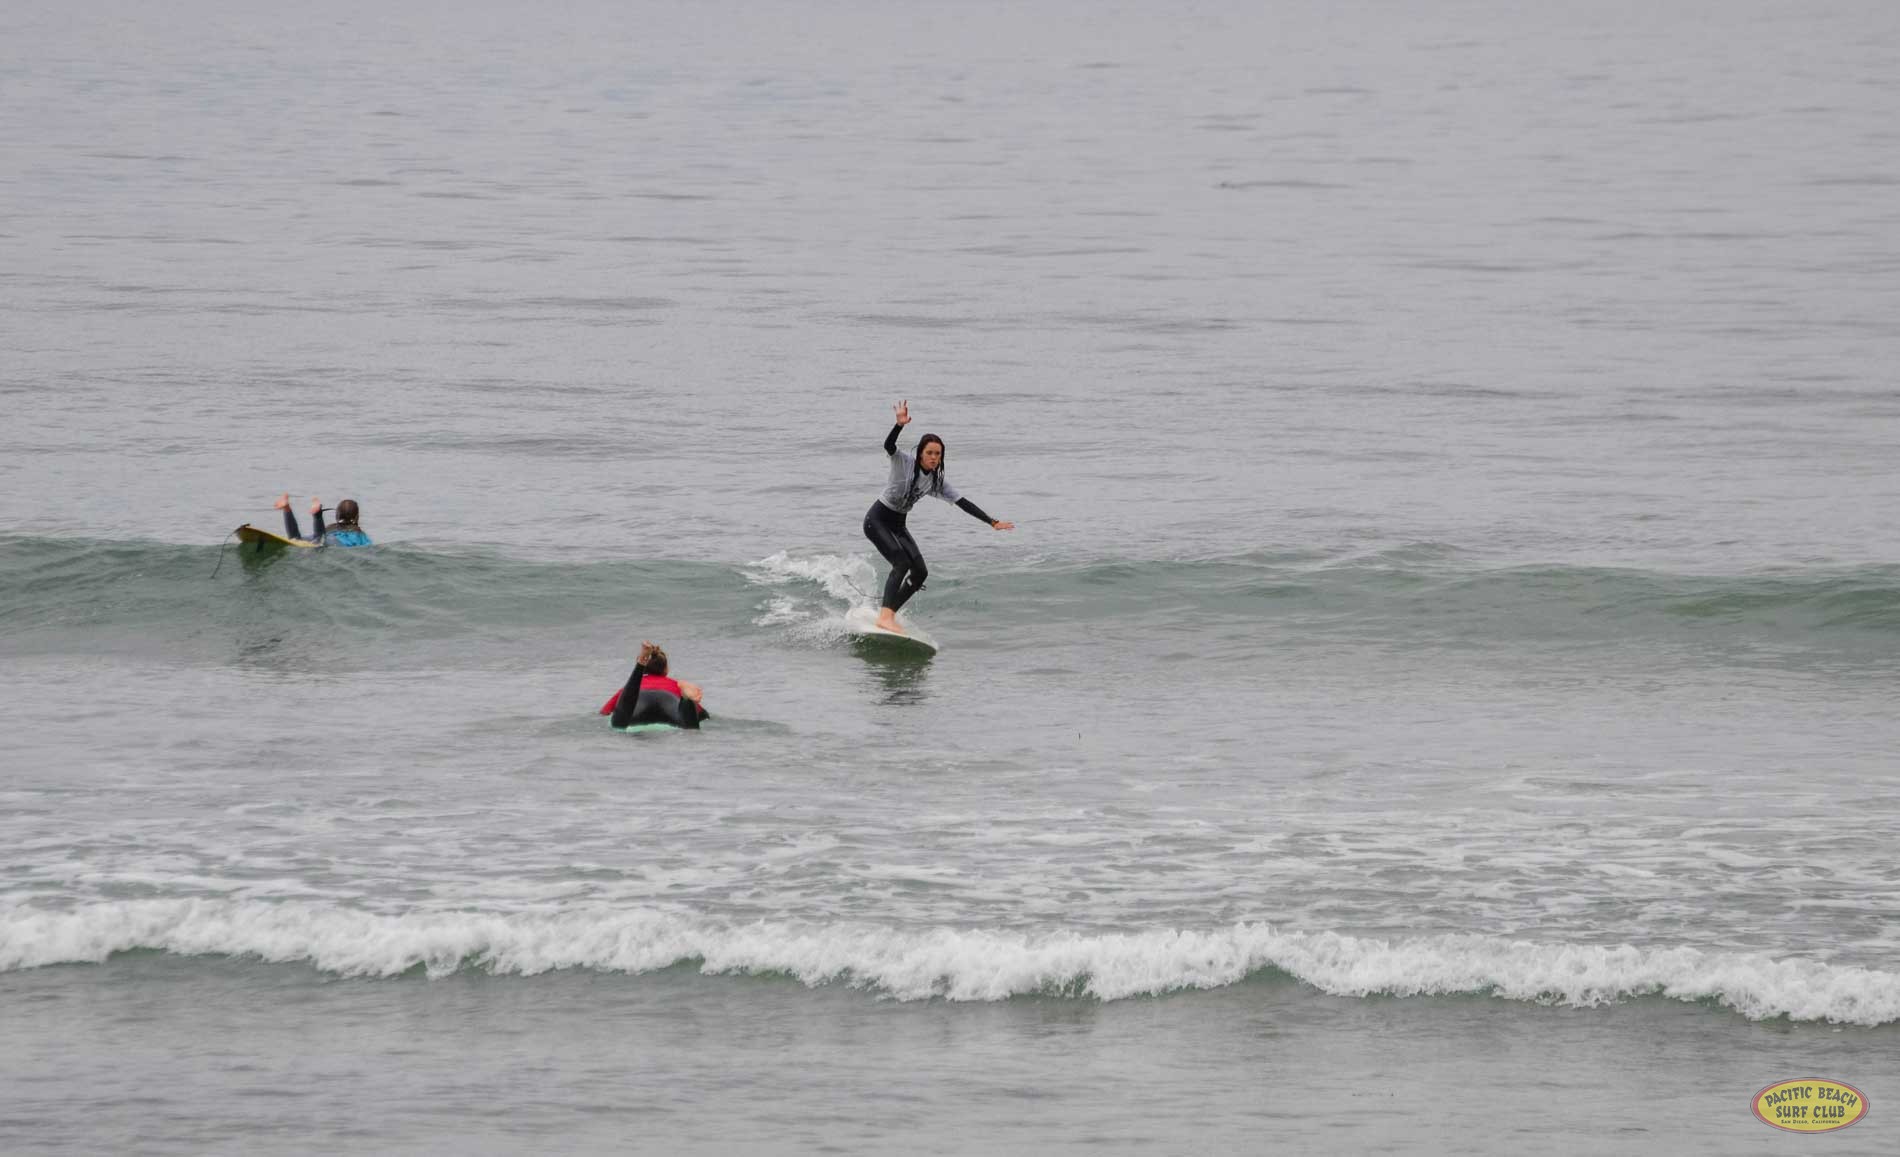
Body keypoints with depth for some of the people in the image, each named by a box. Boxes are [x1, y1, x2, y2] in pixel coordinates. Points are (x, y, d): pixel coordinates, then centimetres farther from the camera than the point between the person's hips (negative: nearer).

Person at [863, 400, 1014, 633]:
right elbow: (888, 445, -36)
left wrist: (992, 522, -5)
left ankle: (887, 615, 6)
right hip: (877, 519, -7)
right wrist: (900, 425, -55)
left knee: (920, 572, -2)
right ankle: (885, 616, -37)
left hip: (897, 525, 7)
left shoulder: (937, 481, -1)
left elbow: (962, 503, 0)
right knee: (901, 562, -26)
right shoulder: (904, 462, -16)